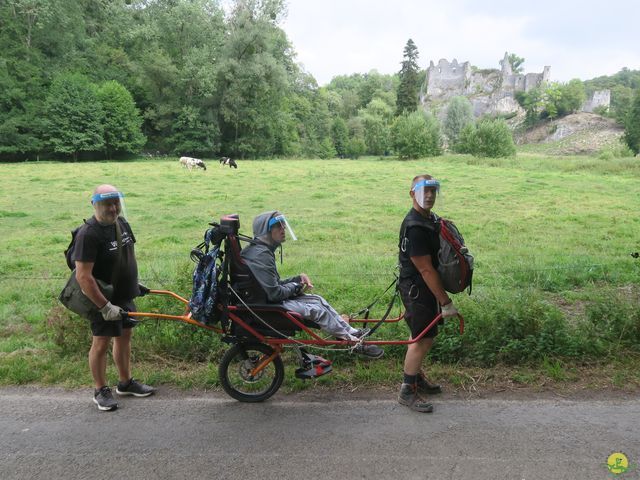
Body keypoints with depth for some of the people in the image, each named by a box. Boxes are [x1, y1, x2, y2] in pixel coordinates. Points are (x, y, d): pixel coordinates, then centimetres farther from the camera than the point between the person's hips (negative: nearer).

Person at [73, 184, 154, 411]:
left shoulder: (121, 222, 2)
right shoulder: (89, 233, -23)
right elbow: (83, 276, -26)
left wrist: (135, 284, 20)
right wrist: (105, 306, -26)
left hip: (125, 295, 8)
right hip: (102, 299, -8)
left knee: (124, 336, 17)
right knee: (101, 343, 4)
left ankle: (126, 382, 33)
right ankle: (101, 390, 21)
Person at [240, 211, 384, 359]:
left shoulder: (263, 250, 10)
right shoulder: (261, 255, -24)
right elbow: (275, 294, -26)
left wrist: (298, 278, 0)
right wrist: (296, 286, -7)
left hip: (270, 298, 10)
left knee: (318, 300, 5)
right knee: (317, 310, -13)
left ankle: (351, 332, 11)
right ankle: (353, 343, -1)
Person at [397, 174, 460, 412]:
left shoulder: (430, 218, 7)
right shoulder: (414, 227, -25)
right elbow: (426, 269, -25)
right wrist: (445, 302, -21)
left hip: (427, 288, 9)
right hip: (417, 289, -9)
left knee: (423, 335, 20)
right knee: (423, 338, -2)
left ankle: (416, 376, 38)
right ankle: (407, 391, 12)